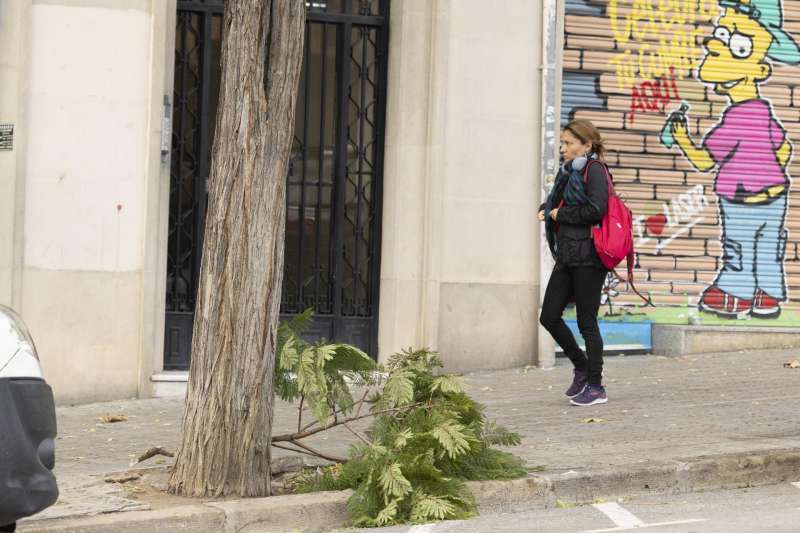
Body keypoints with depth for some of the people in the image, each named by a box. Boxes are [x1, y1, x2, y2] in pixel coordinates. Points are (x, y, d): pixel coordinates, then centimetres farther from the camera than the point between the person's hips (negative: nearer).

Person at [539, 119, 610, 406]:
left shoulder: (594, 170, -9)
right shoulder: (568, 171, 16)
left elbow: (596, 210, -21)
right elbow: (554, 200, 30)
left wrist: (560, 214, -10)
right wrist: (545, 209, 7)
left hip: (588, 256, -9)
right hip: (567, 257, 9)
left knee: (586, 323, -2)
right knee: (549, 316, 6)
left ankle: (595, 387, 8)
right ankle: (581, 366, 24)